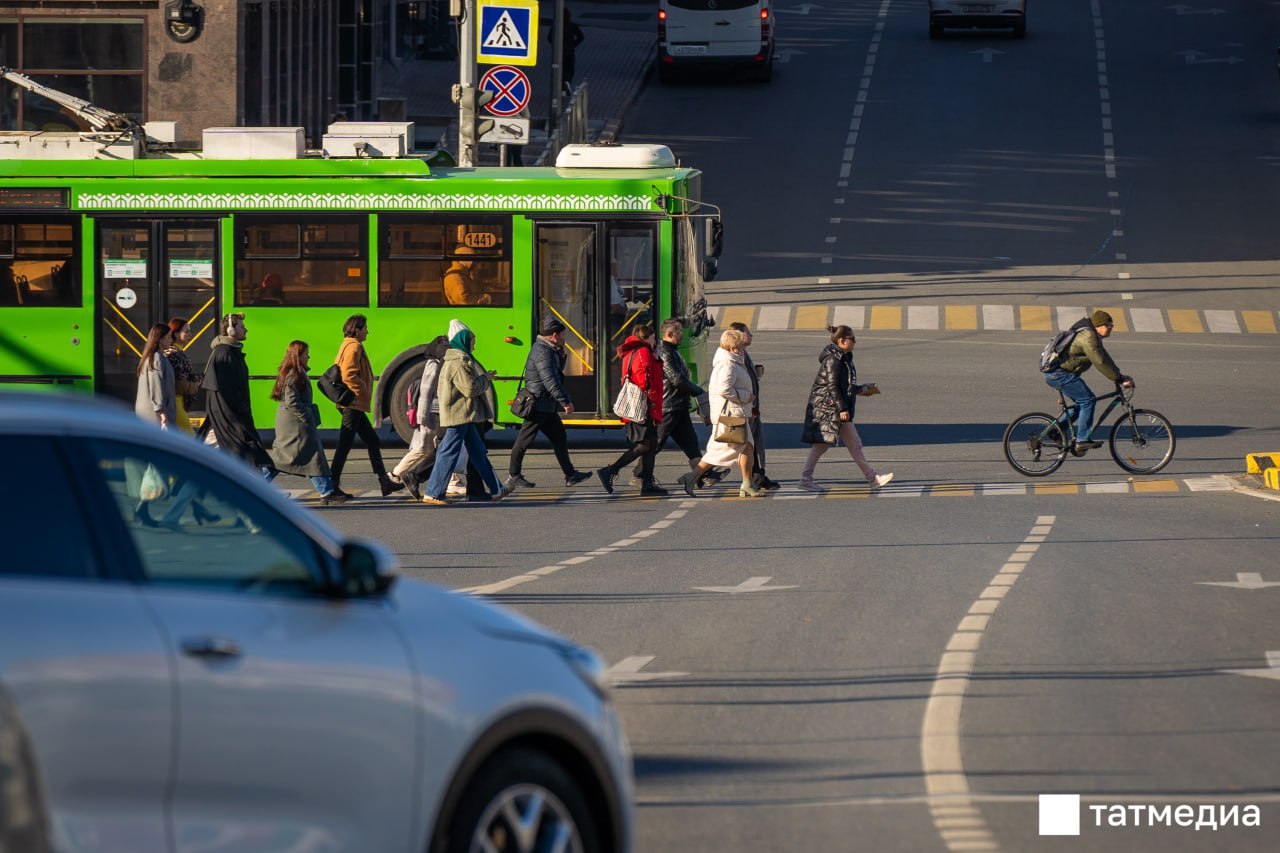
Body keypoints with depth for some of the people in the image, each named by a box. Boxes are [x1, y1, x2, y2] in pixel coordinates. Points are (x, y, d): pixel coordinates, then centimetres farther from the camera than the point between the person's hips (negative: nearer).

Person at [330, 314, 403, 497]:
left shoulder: (347, 346, 18)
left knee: (373, 441, 13)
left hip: (354, 405, 11)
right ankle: (333, 484, -6)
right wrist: (361, 392, -16)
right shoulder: (354, 347, -12)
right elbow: (349, 375, -23)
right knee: (345, 444, -8)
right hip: (354, 404, -11)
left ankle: (384, 482, 15)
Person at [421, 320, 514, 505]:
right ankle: (432, 494, -6)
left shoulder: (451, 361, 16)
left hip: (463, 416, 11)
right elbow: (470, 388, -21)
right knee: (449, 453, -8)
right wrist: (485, 378, -6)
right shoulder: (458, 363, -18)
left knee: (478, 452, 16)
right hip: (459, 415, -11)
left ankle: (495, 490, 23)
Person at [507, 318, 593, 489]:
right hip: (538, 404, -11)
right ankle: (514, 476, 6)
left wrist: (562, 356, 7)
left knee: (559, 438, 10)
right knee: (525, 440, -1)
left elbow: (556, 372, 24)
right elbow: (550, 380, -26)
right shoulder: (542, 352, -19)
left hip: (547, 406, 11)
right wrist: (565, 402, -27)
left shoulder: (549, 350, 14)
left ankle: (570, 475, 12)